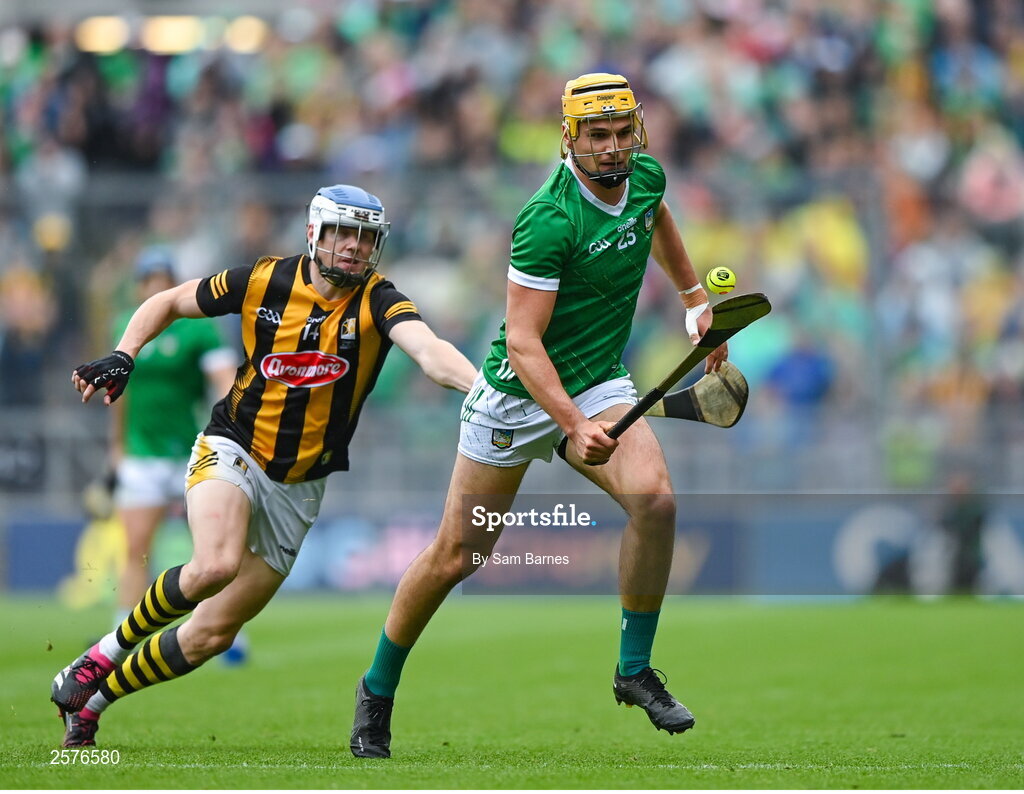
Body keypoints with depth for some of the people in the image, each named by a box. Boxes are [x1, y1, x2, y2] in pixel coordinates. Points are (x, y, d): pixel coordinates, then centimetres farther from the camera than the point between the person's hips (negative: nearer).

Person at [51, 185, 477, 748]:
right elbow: (167, 303, 8)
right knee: (216, 565, -32)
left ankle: (92, 701, 23)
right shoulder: (266, 281, -7)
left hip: (297, 489, 2)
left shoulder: (377, 301, -11)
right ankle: (106, 653, -9)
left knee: (211, 635, 3)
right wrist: (123, 357, -8)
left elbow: (429, 352, -31)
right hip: (233, 450, -2)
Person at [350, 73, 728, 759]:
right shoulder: (550, 220, -26)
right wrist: (575, 426, -40)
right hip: (518, 395, -5)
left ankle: (636, 669, -7)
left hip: (598, 384, 5)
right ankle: (378, 689, 25)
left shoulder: (646, 177, -4)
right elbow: (522, 341, -29)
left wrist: (696, 300, 25)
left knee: (655, 499, -23)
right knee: (456, 558, 2)